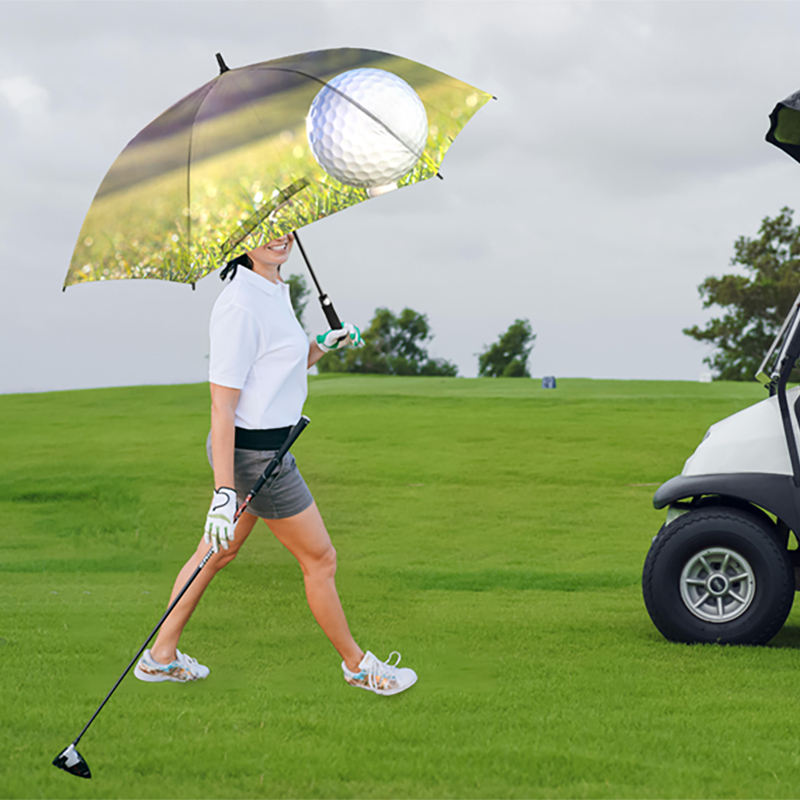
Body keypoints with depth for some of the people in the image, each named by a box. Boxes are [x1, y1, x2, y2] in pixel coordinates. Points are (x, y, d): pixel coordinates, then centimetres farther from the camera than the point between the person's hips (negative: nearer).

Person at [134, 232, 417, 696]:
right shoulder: (240, 305, -23)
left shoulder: (274, 292, 7)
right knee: (320, 560, 6)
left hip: (270, 446, 9)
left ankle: (161, 657, 29)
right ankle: (357, 665, 24)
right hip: (254, 456, -9)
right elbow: (222, 405, -24)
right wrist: (224, 492, -26)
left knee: (218, 553, 19)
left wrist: (324, 345, 8)